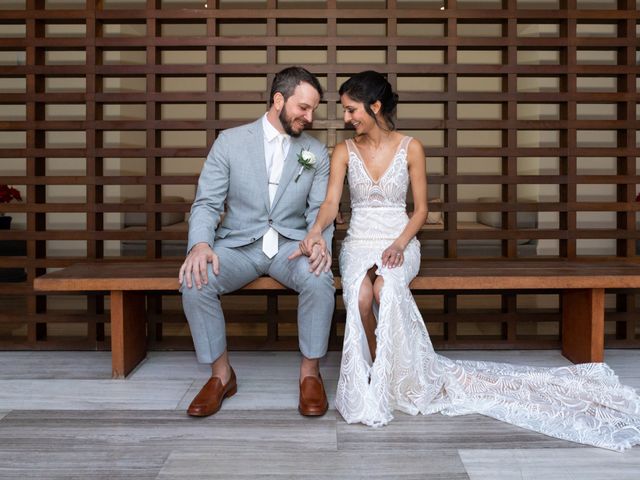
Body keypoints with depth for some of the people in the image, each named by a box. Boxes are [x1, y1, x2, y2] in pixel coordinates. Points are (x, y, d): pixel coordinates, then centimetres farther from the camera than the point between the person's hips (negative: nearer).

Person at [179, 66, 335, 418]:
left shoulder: (316, 152, 7)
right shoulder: (229, 142, 1)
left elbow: (319, 210, 4)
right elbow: (207, 203, -3)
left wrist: (320, 241, -20)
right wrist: (200, 243, -24)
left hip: (291, 245, 1)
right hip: (238, 245, 0)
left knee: (319, 281, -32)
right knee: (194, 282, -28)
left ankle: (310, 372, -9)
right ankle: (221, 374, -6)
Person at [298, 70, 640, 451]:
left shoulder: (410, 148, 1)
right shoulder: (344, 152, 6)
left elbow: (421, 209, 2)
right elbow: (331, 202, -5)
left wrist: (399, 244, -16)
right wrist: (317, 230, -27)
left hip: (399, 241, -1)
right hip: (359, 242, 2)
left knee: (385, 290, -36)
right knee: (360, 295, -33)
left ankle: (401, 377, -17)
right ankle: (376, 373, -12)